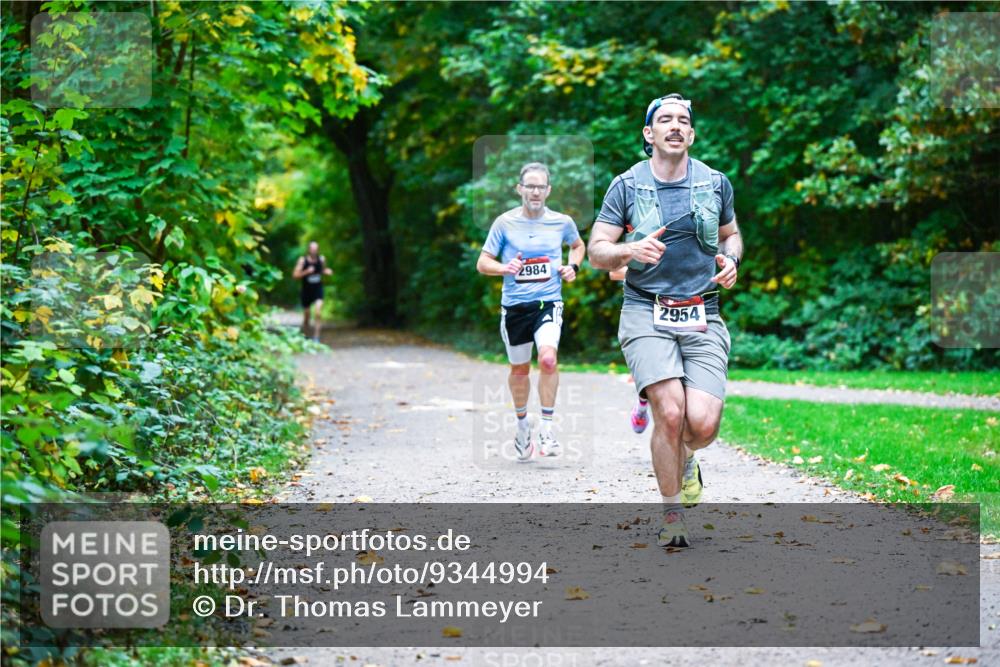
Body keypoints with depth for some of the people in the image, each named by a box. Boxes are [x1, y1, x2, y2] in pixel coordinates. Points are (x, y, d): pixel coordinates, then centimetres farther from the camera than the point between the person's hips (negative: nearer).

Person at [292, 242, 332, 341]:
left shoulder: (322, 259, 0)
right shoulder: (302, 260, -9)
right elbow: (295, 275, -10)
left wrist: (327, 271, -3)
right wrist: (306, 272, -24)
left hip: (318, 289, 1)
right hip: (306, 290, -1)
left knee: (317, 313, -18)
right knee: (306, 316, 9)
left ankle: (316, 337, -16)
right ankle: (305, 336, 29)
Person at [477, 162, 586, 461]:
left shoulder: (562, 222, 2)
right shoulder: (505, 223, -2)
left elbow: (578, 245, 23)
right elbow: (483, 263, 1)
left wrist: (573, 266, 3)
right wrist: (504, 268, -18)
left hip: (549, 302, -1)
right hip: (514, 305, 1)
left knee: (548, 359, -25)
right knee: (519, 369, 13)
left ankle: (546, 428, -11)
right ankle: (522, 425, 39)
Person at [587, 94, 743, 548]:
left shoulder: (715, 183, 9)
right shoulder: (626, 186, 2)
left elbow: (730, 234, 25)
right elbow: (596, 253, 2)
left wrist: (731, 260, 2)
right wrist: (631, 250, -19)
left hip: (702, 318, 2)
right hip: (646, 316, -2)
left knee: (703, 423, -14)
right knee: (670, 414, -19)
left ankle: (685, 457, 25)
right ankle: (672, 515, 3)